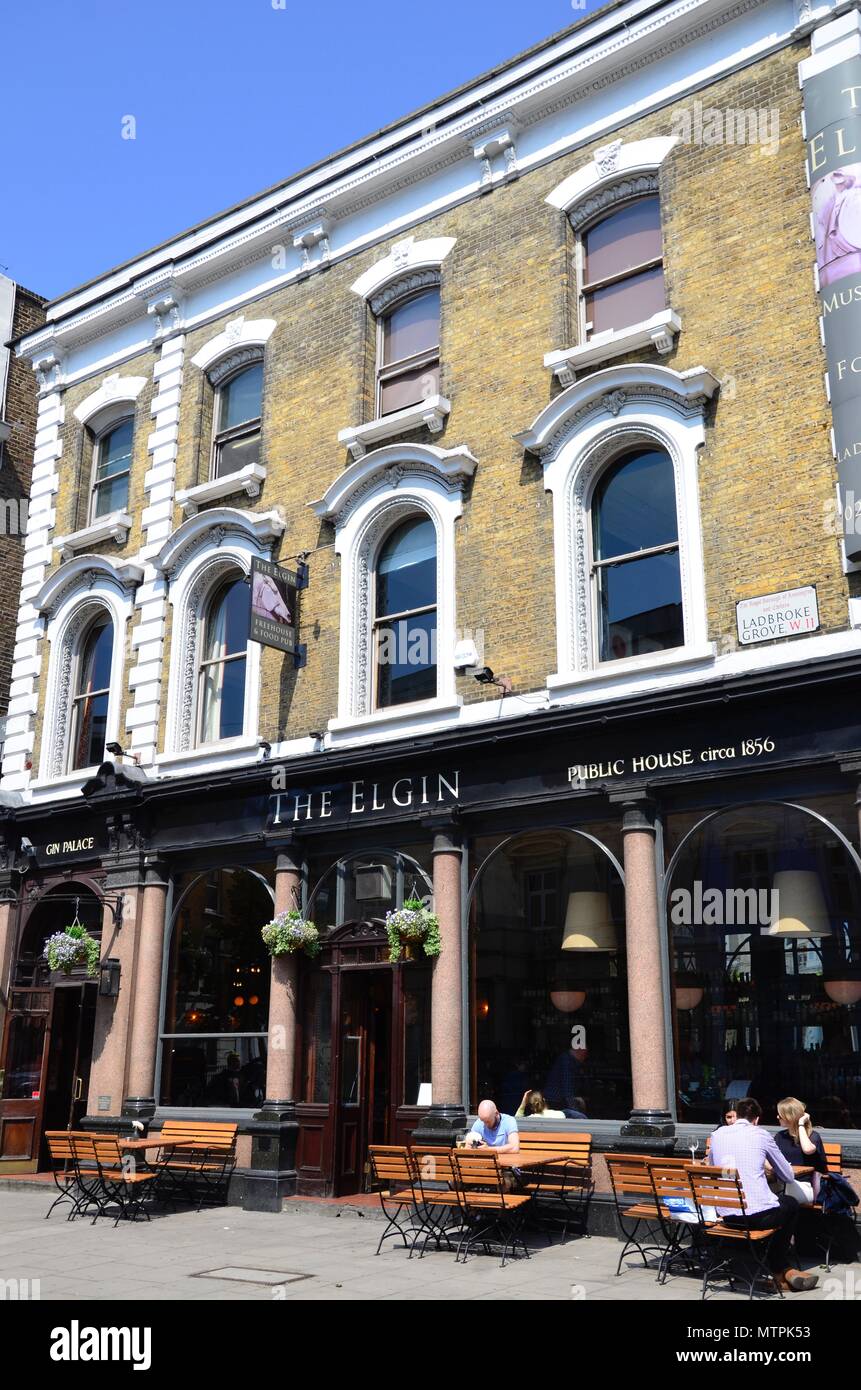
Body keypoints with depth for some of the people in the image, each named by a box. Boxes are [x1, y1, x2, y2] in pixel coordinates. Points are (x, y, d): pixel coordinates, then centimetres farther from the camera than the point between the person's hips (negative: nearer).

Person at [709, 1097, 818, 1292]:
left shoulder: (717, 1134, 9)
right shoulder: (760, 1135, -1)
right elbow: (789, 1176, 9)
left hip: (726, 1216, 4)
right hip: (757, 1214, -4)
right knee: (792, 1204, 28)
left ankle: (782, 1271, 35)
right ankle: (778, 1268, 37)